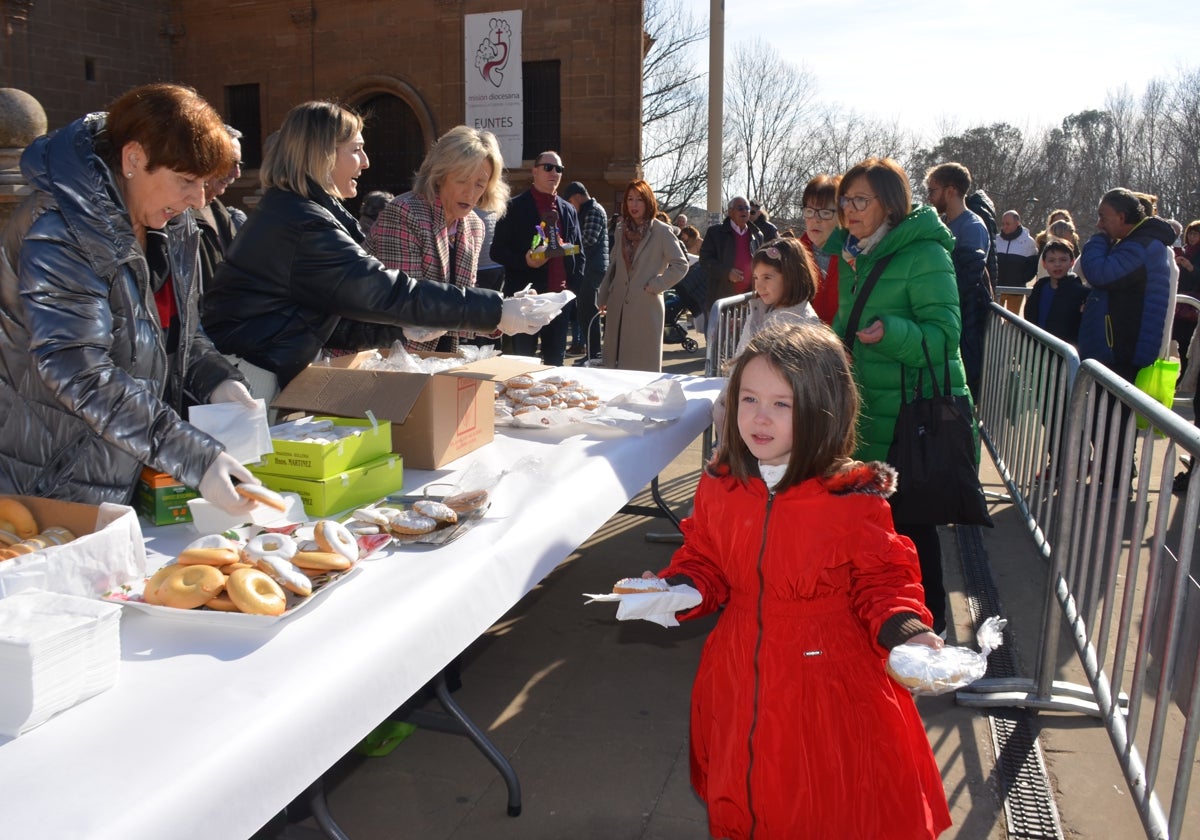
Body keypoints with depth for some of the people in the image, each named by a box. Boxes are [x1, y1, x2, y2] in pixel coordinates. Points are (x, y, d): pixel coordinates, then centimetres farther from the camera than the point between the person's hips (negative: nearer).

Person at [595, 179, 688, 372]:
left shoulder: (662, 231, -4)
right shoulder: (621, 229, 11)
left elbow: (680, 265, -6)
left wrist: (655, 285, -9)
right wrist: (602, 297, 13)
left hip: (646, 306, -5)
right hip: (618, 306, 5)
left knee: (644, 365, 0)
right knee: (615, 363, 6)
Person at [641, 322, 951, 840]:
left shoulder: (855, 499, -16)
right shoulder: (719, 487, -4)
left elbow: (882, 583, -7)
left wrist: (905, 632, -24)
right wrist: (675, 589, -11)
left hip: (829, 684, -3)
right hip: (739, 681, 4)